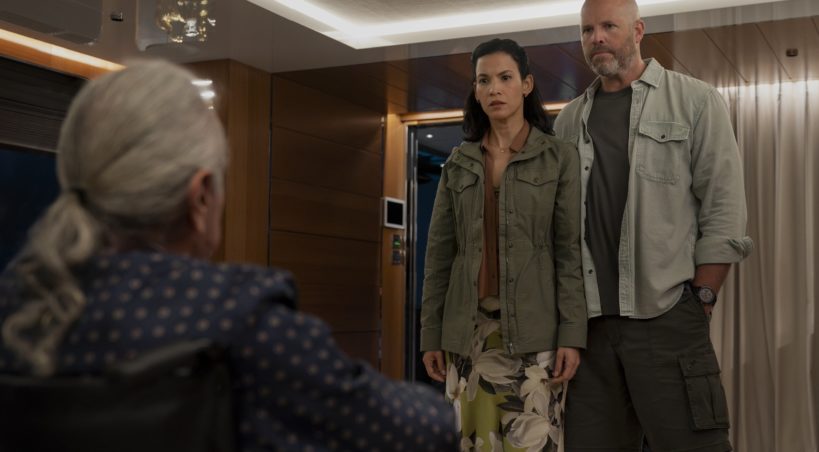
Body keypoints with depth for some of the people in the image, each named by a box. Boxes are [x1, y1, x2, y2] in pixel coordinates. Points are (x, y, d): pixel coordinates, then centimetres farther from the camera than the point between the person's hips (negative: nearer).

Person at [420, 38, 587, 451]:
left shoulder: (560, 158, 3)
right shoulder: (458, 164, 11)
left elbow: (570, 250, -3)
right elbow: (439, 253, 10)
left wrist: (572, 335, -11)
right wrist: (431, 334, 5)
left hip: (533, 327, -3)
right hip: (469, 327, 3)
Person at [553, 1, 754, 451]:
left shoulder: (695, 102, 4)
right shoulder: (569, 121, 15)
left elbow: (724, 214, -2)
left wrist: (700, 299, -7)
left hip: (668, 317, -3)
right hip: (589, 321, 4)